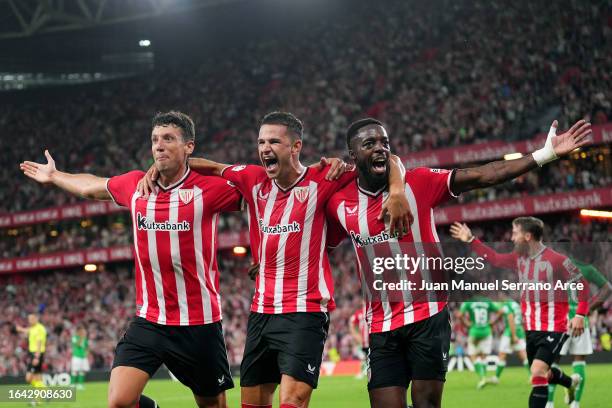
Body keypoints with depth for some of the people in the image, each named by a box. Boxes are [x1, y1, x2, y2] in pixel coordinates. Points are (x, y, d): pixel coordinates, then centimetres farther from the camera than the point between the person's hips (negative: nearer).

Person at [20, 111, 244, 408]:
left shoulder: (209, 187, -8)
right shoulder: (134, 185, 5)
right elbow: (91, 187, 28)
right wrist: (54, 176, 40)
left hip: (200, 324, -3)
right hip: (148, 321, 3)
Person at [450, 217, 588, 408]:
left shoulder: (556, 260, -17)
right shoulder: (519, 258, 4)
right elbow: (495, 258, 18)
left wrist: (580, 315, -17)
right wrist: (471, 240, 14)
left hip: (553, 329, -7)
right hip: (532, 329, 8)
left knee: (537, 373, -20)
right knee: (541, 374, 20)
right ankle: (571, 382, 52)